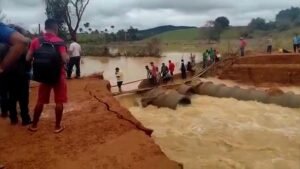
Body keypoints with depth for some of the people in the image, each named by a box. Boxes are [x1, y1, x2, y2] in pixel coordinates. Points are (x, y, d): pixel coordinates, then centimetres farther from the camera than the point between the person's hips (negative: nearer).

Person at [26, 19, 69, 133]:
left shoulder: (36, 41, 0)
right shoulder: (59, 41, -13)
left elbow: (28, 58, -1)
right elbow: (65, 59, -24)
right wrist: (68, 57, -2)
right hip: (58, 75, -4)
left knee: (41, 101, 15)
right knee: (59, 101, 7)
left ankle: (34, 125, 24)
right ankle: (58, 126, 12)